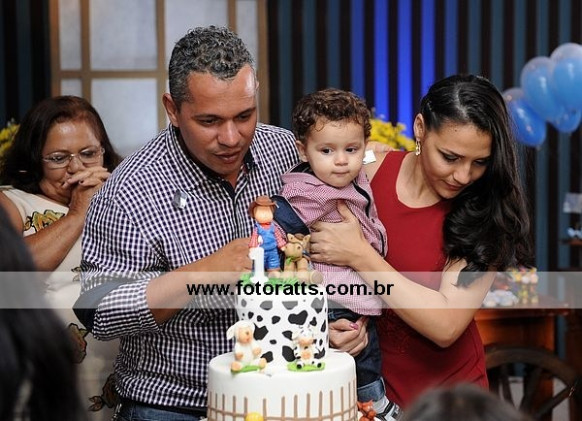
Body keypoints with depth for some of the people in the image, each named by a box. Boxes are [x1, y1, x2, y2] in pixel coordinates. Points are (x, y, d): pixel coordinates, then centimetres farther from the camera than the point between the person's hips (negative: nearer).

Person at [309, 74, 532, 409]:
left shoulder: (485, 214, -17)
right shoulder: (372, 175, -10)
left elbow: (446, 326, -25)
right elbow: (325, 265, 0)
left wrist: (360, 256, -27)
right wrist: (337, 322, -19)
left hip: (444, 389, -2)